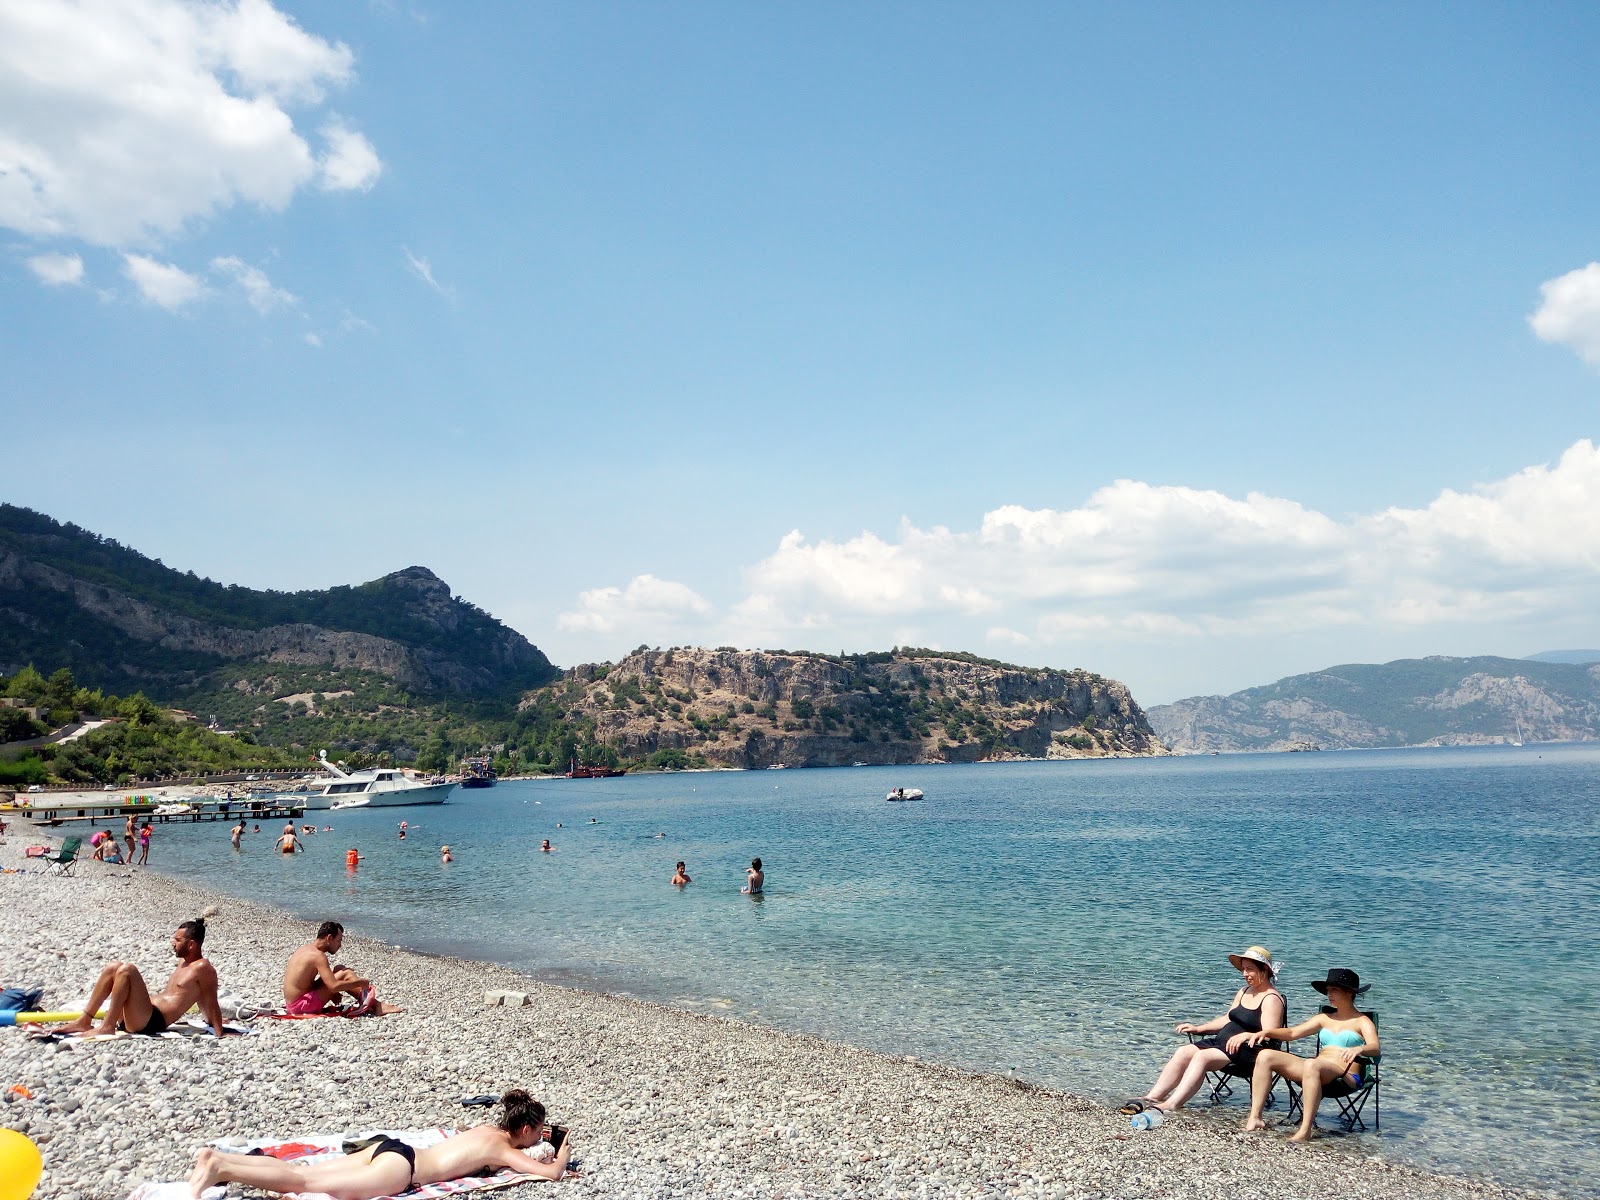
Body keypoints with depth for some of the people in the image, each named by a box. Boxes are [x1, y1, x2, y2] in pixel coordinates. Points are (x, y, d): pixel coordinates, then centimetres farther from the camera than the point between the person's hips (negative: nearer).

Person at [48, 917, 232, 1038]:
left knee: (127, 969, -23)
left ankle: (108, 1026, -23)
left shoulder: (203, 968, -10)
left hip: (152, 1021, -10)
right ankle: (84, 1021, 2)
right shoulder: (183, 962, 21)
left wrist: (220, 1033, -18)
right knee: (112, 968, 9)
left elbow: (211, 1002, -13)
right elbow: (197, 995, 30)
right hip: (141, 1017, 10)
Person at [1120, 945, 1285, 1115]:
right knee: (1183, 1052, -12)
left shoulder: (1271, 999, -8)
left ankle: (1171, 1105, -39)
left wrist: (1244, 1036, -33)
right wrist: (1198, 1028, 16)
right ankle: (1152, 1098, -20)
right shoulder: (1243, 992, 20)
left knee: (1202, 1056, -30)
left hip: (1247, 1051, -9)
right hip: (1222, 1042, 9)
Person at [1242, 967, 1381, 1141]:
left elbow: (1376, 1048, -12)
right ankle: (1254, 1118, -19)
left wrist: (1359, 1049, -35)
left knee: (1311, 1064, -41)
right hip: (1317, 1070, 7)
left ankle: (1305, 1131, -42)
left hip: (1346, 1077, -7)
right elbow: (1293, 1033, 20)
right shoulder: (1325, 1018, 25)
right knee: (1265, 1056, -11)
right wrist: (1266, 1032, 2)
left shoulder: (1362, 1021, 7)